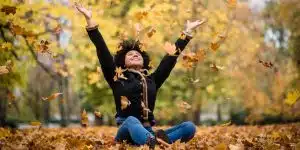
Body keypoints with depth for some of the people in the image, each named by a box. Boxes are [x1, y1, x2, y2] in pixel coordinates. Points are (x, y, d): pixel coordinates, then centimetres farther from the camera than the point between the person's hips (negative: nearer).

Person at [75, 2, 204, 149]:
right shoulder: (118, 78, 10)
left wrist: (187, 32, 31)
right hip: (127, 132, -4)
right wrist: (89, 20, -2)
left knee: (189, 127, -18)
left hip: (148, 131, 4)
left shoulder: (152, 79, 20)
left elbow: (170, 58, 25)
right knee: (131, 121, -40)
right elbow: (102, 50, 3)